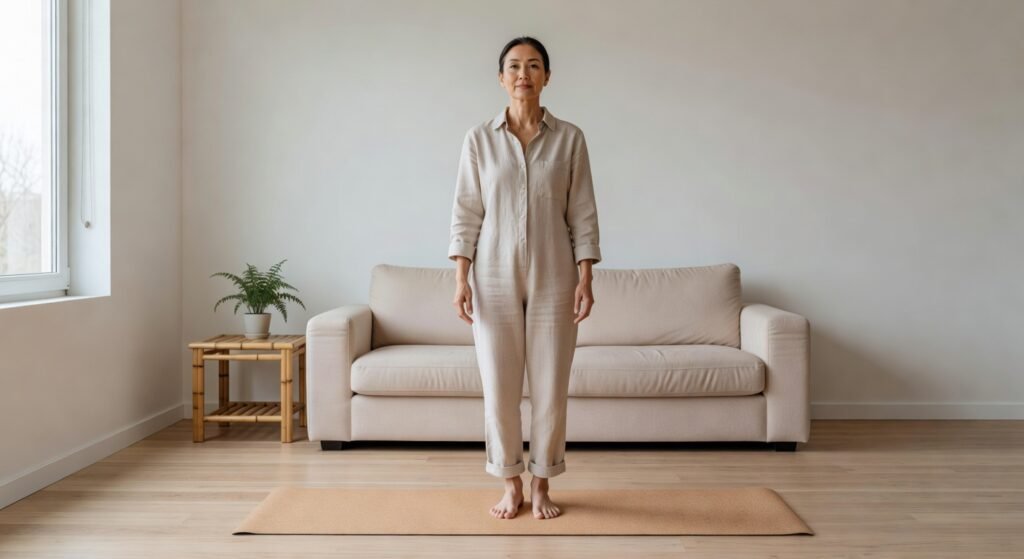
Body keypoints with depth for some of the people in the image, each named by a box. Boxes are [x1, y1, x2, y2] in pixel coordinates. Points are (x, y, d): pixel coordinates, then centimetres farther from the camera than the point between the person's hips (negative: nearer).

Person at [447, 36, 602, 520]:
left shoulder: (569, 138, 2)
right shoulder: (479, 139, 2)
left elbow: (583, 214, 1)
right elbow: (466, 213, 2)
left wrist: (585, 278, -6)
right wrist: (461, 278, -6)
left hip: (552, 279, 0)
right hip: (495, 279, 0)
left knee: (550, 388, 4)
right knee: (499, 387, 4)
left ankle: (541, 485, 21)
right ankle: (511, 485, 21)